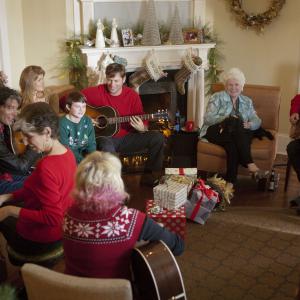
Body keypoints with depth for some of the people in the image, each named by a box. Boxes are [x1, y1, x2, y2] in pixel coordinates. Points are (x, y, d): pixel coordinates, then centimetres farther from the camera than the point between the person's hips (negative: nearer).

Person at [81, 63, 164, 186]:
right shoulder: (96, 92, -6)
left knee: (158, 137, -15)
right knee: (107, 146, -41)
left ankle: (150, 176, -1)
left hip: (126, 138, 3)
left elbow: (144, 124, 3)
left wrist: (141, 128, -22)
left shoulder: (132, 96, 0)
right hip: (105, 137, -3)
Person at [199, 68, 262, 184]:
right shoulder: (217, 97, 9)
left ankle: (230, 182, -38)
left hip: (239, 135, 4)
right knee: (235, 122, -36)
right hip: (216, 131, -3)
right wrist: (227, 118, -19)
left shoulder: (247, 101, 21)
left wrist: (249, 124, -12)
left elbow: (257, 121, 14)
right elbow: (208, 118, -4)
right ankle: (249, 163, -38)